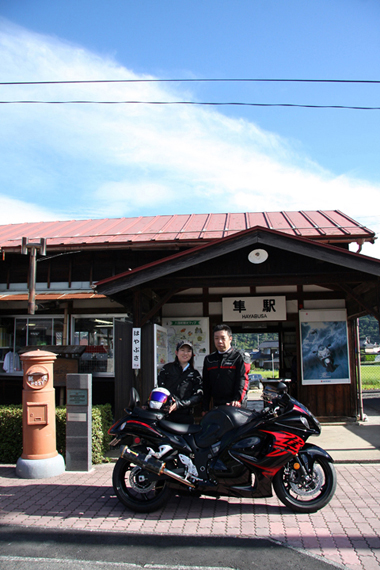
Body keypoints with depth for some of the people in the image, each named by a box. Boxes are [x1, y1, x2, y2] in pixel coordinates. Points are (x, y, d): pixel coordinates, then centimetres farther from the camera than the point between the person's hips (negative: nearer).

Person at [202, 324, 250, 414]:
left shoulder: (239, 356, 2)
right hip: (216, 406, 4)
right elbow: (206, 386, 17)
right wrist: (205, 408, 12)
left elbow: (243, 381, -8)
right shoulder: (209, 359, 16)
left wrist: (237, 400, -20)